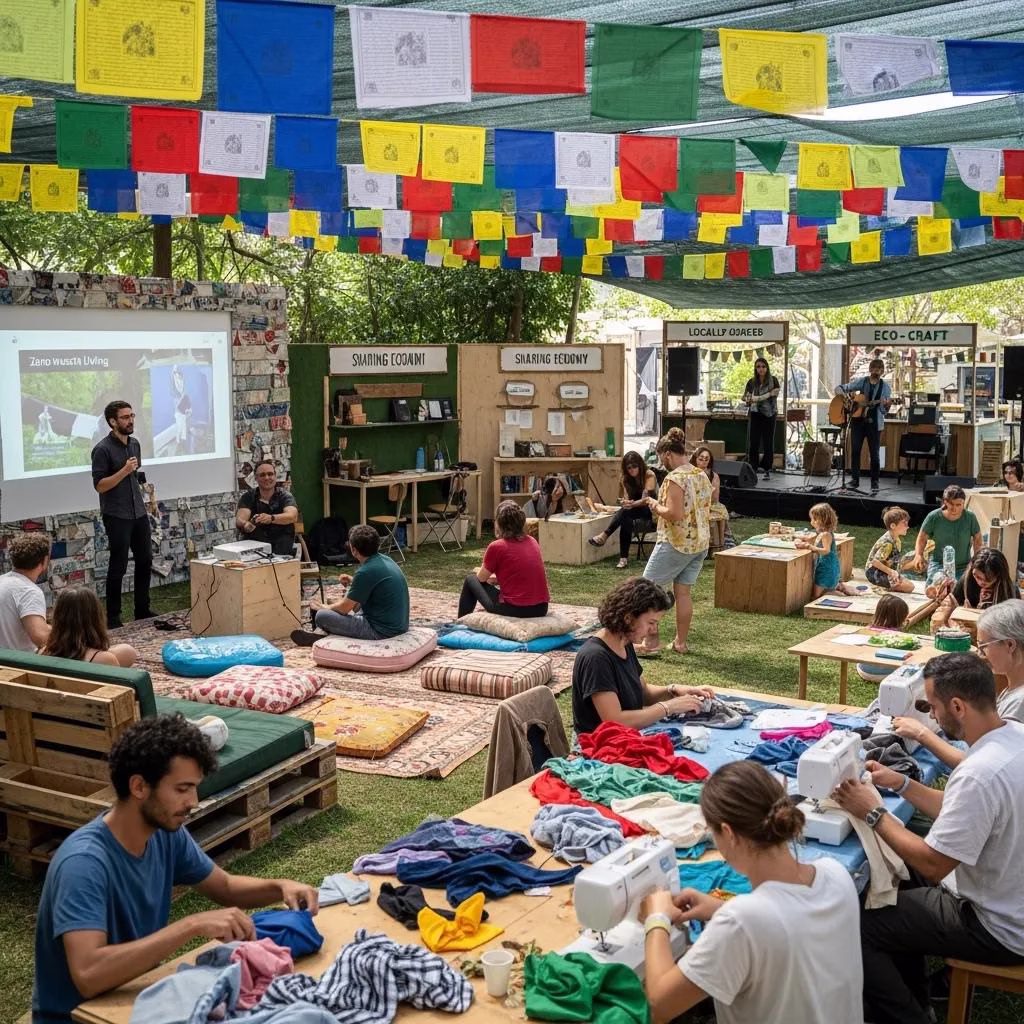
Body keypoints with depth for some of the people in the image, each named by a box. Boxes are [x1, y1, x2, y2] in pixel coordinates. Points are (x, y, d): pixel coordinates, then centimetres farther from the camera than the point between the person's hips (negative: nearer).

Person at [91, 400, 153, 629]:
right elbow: (99, 485, -16)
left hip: (139, 513, 7)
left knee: (145, 561, 11)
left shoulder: (135, 444, 10)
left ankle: (143, 610, 23)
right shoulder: (103, 449, -13)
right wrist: (124, 470, -24)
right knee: (118, 567, -2)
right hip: (117, 516, -7)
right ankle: (112, 617, 8)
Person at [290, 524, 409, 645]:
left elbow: (344, 609, -12)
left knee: (321, 617, -3)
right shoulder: (386, 559, 4)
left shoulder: (365, 572, -21)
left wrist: (323, 608, 8)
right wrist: (353, 581, 12)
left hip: (382, 631, -9)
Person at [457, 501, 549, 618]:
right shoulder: (533, 542, 8)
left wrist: (478, 571, 27)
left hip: (515, 610, -6)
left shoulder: (496, 547, -9)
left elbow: (481, 578, 5)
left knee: (471, 579, 17)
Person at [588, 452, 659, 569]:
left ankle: (604, 536, -39)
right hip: (634, 511, 4)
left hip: (651, 511, -4)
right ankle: (623, 558, -39)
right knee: (626, 521, -33)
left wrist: (632, 504, -43)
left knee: (626, 511, -35)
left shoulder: (649, 475, -13)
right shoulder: (625, 477, 4)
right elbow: (626, 498, -7)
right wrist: (625, 503, -32)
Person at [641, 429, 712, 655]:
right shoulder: (702, 476, 9)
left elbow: (675, 513, -26)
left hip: (676, 544, -8)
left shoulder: (675, 478, -17)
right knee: (683, 592, 13)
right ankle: (680, 642, 16)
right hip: (700, 543, 8)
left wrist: (657, 506, -7)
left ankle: (651, 641, 2)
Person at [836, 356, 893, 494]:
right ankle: (854, 480, 16)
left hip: (874, 422, -2)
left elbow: (884, 411, -2)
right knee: (855, 451, 5)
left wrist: (886, 405, -25)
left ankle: (875, 483, 6)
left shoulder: (885, 386, 1)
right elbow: (840, 388, 7)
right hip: (857, 420, 2)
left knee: (874, 454, -2)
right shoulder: (861, 381, 4)